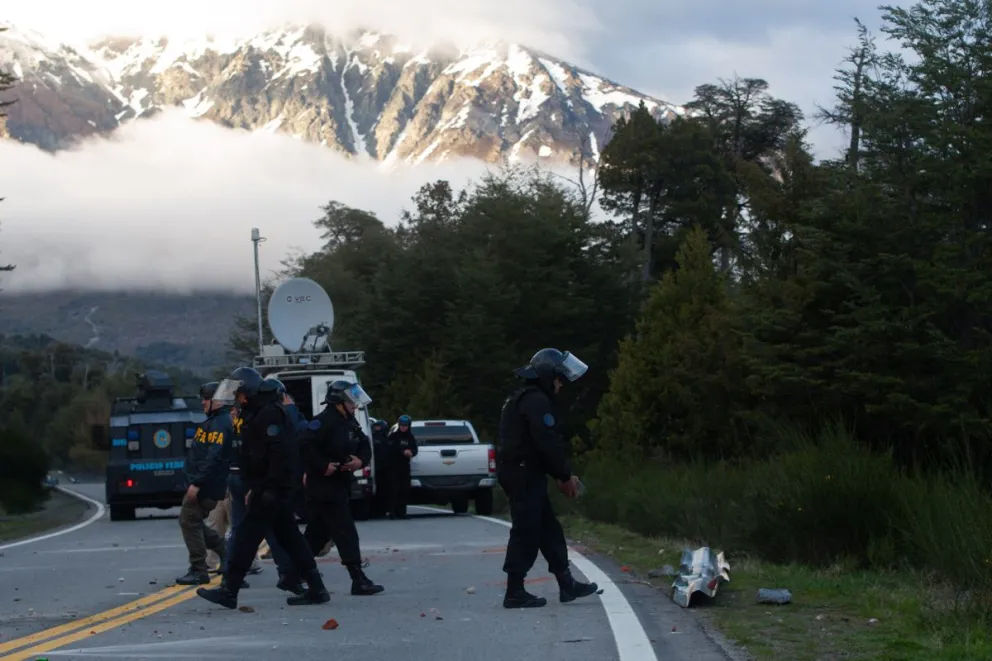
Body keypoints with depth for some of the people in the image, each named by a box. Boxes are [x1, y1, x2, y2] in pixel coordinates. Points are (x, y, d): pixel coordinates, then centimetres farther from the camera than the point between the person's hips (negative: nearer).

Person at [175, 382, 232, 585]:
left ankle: (198, 571, -3)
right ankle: (226, 551, 21)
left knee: (189, 520, -7)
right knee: (193, 521, 15)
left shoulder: (220, 424, -17)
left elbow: (213, 458, -26)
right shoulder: (214, 421, 18)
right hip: (202, 484, 10)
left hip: (206, 486, -10)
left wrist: (197, 484, -27)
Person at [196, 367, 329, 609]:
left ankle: (229, 591, -6)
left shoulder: (269, 414, -15)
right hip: (267, 489, 11)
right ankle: (316, 589, 12)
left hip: (272, 491, -11)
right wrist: (254, 489, 23)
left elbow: (280, 453, -24)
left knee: (247, 537, -8)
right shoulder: (256, 414, 19)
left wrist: (269, 488, -25)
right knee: (289, 539, 11)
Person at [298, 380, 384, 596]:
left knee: (317, 534, 15)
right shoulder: (324, 421, -16)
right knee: (346, 533, -11)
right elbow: (304, 444, -26)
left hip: (340, 486, 10)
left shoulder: (350, 423, 14)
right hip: (324, 487, -10)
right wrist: (323, 466, -25)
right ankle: (358, 580, -12)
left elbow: (365, 446, 17)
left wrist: (361, 460, -4)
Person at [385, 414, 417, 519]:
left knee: (404, 490, 1)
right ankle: (393, 511, -8)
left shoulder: (410, 437, 10)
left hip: (405, 466, 4)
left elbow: (415, 450, 9)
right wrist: (403, 452, -23)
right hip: (393, 466, -4)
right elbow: (390, 449, -13)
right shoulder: (393, 436, -3)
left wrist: (411, 452, -14)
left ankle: (402, 512, 8)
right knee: (394, 489, -10)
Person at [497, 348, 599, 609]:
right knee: (525, 533, -7)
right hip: (525, 476, -11)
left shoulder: (522, 399, 21)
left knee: (549, 530, 13)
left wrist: (560, 476, 15)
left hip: (521, 475, 11)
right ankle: (514, 593, -4)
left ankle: (567, 585, 17)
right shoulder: (537, 401, -13)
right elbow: (548, 443, -20)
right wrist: (566, 475, -9)